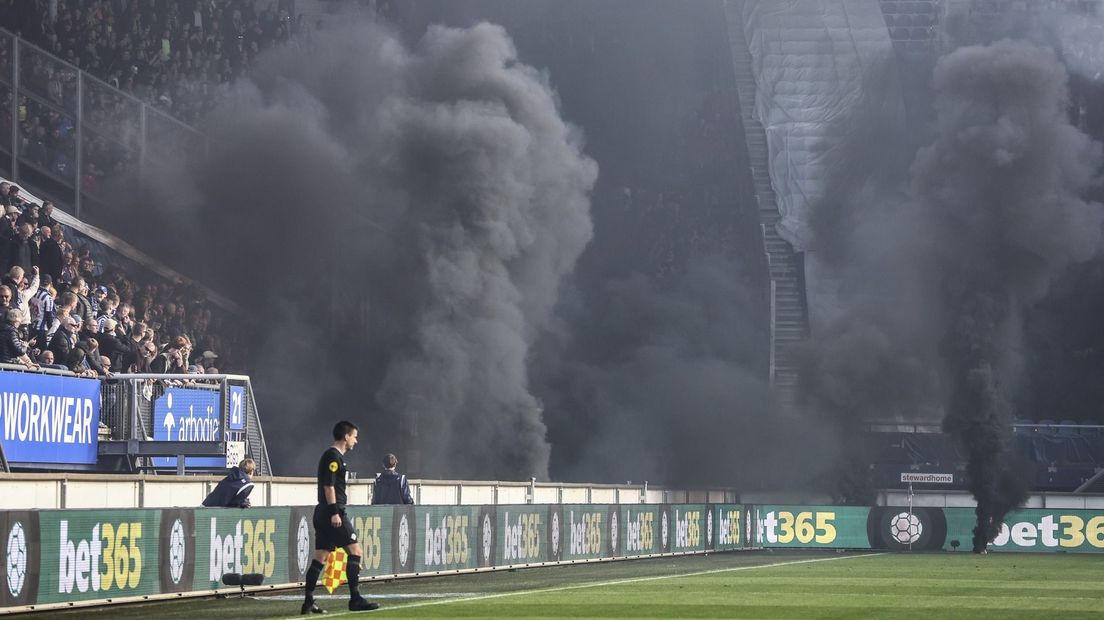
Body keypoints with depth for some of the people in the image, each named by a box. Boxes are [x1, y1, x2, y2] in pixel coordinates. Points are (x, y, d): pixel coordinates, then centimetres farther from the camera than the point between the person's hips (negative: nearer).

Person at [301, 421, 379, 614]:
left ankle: (308, 603, 5)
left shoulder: (333, 456, 21)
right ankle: (355, 600, -9)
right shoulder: (334, 456, -10)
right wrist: (334, 512, -21)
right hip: (333, 512, -10)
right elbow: (328, 485, -17)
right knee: (354, 550, -8)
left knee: (320, 557, 7)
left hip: (324, 513, 10)